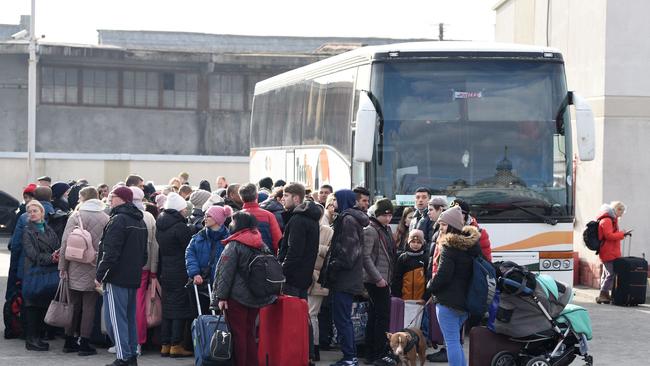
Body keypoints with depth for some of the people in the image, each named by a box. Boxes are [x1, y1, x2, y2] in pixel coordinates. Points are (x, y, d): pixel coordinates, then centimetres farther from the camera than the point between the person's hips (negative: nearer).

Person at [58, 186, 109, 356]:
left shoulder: (76, 216, -5)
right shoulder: (106, 219, -1)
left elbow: (66, 243, -7)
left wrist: (62, 266, -1)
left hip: (75, 269, 0)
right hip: (94, 270, 0)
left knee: (74, 305, 10)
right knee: (89, 306, 4)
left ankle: (69, 340, 18)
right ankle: (84, 343, 4)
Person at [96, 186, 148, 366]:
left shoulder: (118, 220, -14)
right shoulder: (140, 221, 15)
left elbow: (110, 252, -18)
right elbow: (144, 252, 21)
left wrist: (100, 275, -13)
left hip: (116, 277, -9)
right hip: (134, 277, 9)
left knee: (115, 317, -6)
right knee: (130, 317, 15)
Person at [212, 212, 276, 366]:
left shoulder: (234, 245, -12)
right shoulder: (261, 244, 9)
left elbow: (226, 272, -14)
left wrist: (221, 296, -13)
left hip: (237, 297, -7)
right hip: (257, 297, 7)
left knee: (238, 333, -1)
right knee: (249, 333, 13)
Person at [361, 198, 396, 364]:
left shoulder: (386, 229, 15)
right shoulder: (370, 230, -12)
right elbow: (366, 257, -18)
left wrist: (388, 278, 17)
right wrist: (378, 278, -20)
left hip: (383, 279, 9)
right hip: (376, 280, -9)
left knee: (375, 315, 12)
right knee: (383, 315, -10)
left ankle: (372, 352, 16)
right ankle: (379, 352, -8)